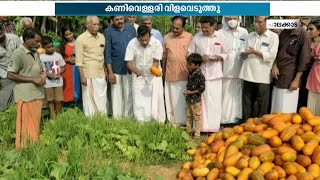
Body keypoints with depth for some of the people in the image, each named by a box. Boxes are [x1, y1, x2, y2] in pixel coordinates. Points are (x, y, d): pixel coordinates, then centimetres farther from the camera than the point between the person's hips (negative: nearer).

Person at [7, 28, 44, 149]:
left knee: (35, 123, 14)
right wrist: (33, 79, -17)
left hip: (38, 93, 7)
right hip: (26, 95, -7)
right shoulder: (18, 54, -12)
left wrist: (42, 76, 0)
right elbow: (10, 75, -15)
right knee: (25, 124, 0)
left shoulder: (35, 53, 12)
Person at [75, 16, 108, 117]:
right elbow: (79, 60, -9)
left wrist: (106, 71, 14)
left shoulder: (102, 37, 10)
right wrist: (82, 76, -14)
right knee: (89, 100, 0)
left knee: (102, 100, 10)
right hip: (89, 75, -5)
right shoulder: (81, 39, -7)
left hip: (101, 75, 5)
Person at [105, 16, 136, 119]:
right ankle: (117, 118, 15)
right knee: (117, 95, 5)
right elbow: (107, 53, -6)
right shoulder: (108, 32, -5)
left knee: (129, 94, 8)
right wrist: (110, 72, -10)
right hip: (116, 69, -2)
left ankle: (129, 117, 20)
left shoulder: (131, 28, 2)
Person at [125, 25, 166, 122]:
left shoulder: (156, 43, -19)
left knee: (156, 100, -2)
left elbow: (156, 62, -13)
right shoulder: (132, 44, -19)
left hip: (153, 75, 0)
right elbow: (129, 63, -17)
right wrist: (138, 72, -34)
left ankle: (159, 123, 11)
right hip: (138, 75, 1)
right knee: (139, 103, 1)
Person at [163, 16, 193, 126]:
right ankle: (172, 121, 20)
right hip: (170, 74, 2)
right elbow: (164, 56, 10)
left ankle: (185, 121, 16)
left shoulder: (189, 37, -3)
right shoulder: (167, 37, 4)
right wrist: (163, 72, 11)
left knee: (184, 99, 6)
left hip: (185, 75, -2)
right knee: (172, 99, 10)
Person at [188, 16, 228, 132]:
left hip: (215, 74, 0)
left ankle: (213, 126, 11)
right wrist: (199, 58, -12)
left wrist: (217, 57, -11)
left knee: (215, 101, 2)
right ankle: (201, 126, 11)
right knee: (200, 101, 3)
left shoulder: (220, 38, 3)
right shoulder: (196, 38, 4)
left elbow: (225, 54, 9)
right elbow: (189, 54, 5)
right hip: (200, 74, 1)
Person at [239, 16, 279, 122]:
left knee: (260, 104, 3)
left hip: (262, 76, -4)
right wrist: (244, 54, -8)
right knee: (247, 102, 9)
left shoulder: (273, 37, 0)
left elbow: (271, 56, -10)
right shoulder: (250, 36, 14)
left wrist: (255, 52, -15)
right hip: (248, 75, 4)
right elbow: (244, 55, 15)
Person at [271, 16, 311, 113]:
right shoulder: (283, 33, 11)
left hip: (290, 78, -6)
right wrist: (274, 65, 0)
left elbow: (304, 59, -10)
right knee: (275, 109, 12)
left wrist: (296, 80, -13)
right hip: (278, 75, 6)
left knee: (286, 111, -1)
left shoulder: (303, 35, -8)